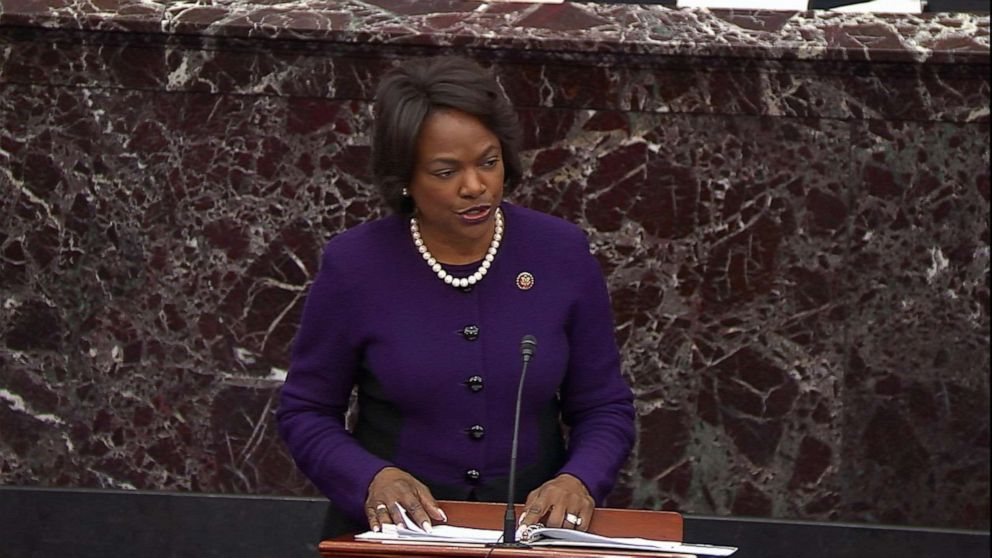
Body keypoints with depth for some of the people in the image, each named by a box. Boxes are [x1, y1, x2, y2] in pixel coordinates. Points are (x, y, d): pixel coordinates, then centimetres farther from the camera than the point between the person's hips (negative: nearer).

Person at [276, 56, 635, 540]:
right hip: (395, 528, -1)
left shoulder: (561, 254, -1)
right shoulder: (354, 265, -6)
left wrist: (578, 482, -13)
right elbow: (305, 412, 3)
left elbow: (604, 407, 6)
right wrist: (372, 479, -14)